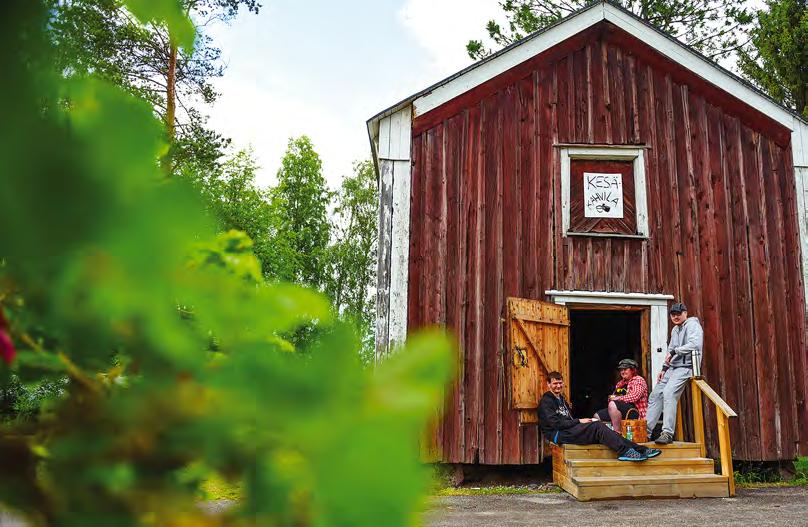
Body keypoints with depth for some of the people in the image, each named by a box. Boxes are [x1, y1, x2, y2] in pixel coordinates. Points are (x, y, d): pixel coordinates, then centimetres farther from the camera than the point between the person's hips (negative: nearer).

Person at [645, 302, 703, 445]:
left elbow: (695, 344, -23)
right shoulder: (675, 330, 22)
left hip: (685, 367, -10)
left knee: (668, 394, -26)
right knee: (655, 395, 5)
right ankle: (646, 431, 8)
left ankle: (667, 434, -28)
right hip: (672, 367, 10)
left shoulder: (692, 325, -6)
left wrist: (674, 352, -17)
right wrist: (664, 368, 18)